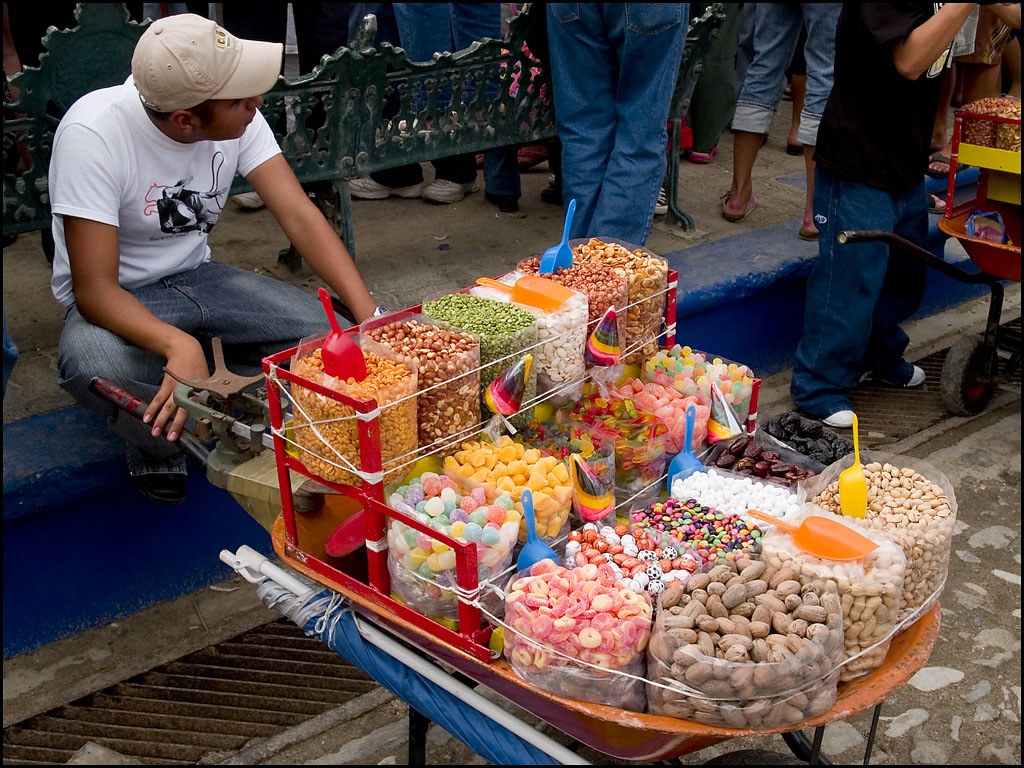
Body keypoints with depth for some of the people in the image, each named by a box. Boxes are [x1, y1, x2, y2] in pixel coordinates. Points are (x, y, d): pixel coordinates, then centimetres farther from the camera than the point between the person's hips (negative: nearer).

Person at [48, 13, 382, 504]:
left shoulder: (239, 117, -15)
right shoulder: (94, 135, -29)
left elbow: (300, 218, -18)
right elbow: (94, 289, -30)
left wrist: (371, 317, -30)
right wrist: (179, 345, -50)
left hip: (195, 277, 4)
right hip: (115, 300, -4)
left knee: (324, 329, -18)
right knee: (93, 365, -39)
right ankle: (160, 447, -4)